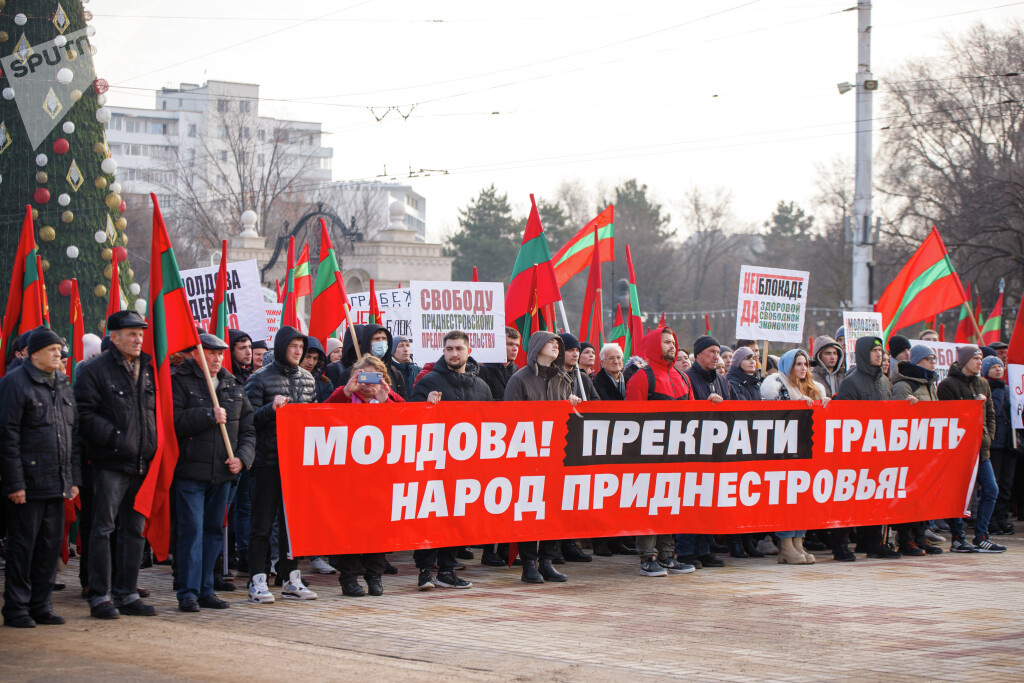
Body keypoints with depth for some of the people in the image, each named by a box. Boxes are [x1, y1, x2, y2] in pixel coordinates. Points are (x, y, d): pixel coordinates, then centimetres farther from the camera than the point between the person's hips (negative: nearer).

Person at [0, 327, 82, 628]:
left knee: (51, 546, 9)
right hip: (28, 484, -7)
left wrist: (74, 478, 12)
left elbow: (75, 433, 18)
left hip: (58, 485, 7)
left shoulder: (63, 385, 14)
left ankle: (41, 606, 17)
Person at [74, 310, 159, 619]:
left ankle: (127, 593, 17)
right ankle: (100, 597, 2)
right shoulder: (95, 370, -4)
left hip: (143, 463, 6)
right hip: (110, 463, -6)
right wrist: (116, 438, -19)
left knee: (135, 529, 10)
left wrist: (154, 447, 8)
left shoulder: (149, 368, 14)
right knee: (103, 529, -3)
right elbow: (86, 415, -11)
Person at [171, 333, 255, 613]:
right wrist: (209, 415, -17)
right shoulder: (179, 382, -2)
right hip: (190, 471, -6)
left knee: (213, 530, 10)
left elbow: (247, 428, 15)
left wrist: (242, 456, 0)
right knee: (192, 530, -8)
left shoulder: (233, 386, 14)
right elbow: (175, 421, -15)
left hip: (222, 473, 6)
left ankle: (205, 589, 18)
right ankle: (188, 593, -4)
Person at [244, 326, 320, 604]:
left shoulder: (308, 379, 13)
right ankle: (258, 582, 1)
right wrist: (271, 408, -23)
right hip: (269, 462, -5)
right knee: (263, 523, -2)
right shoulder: (260, 379, -3)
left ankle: (291, 580, 16)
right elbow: (250, 419, -7)